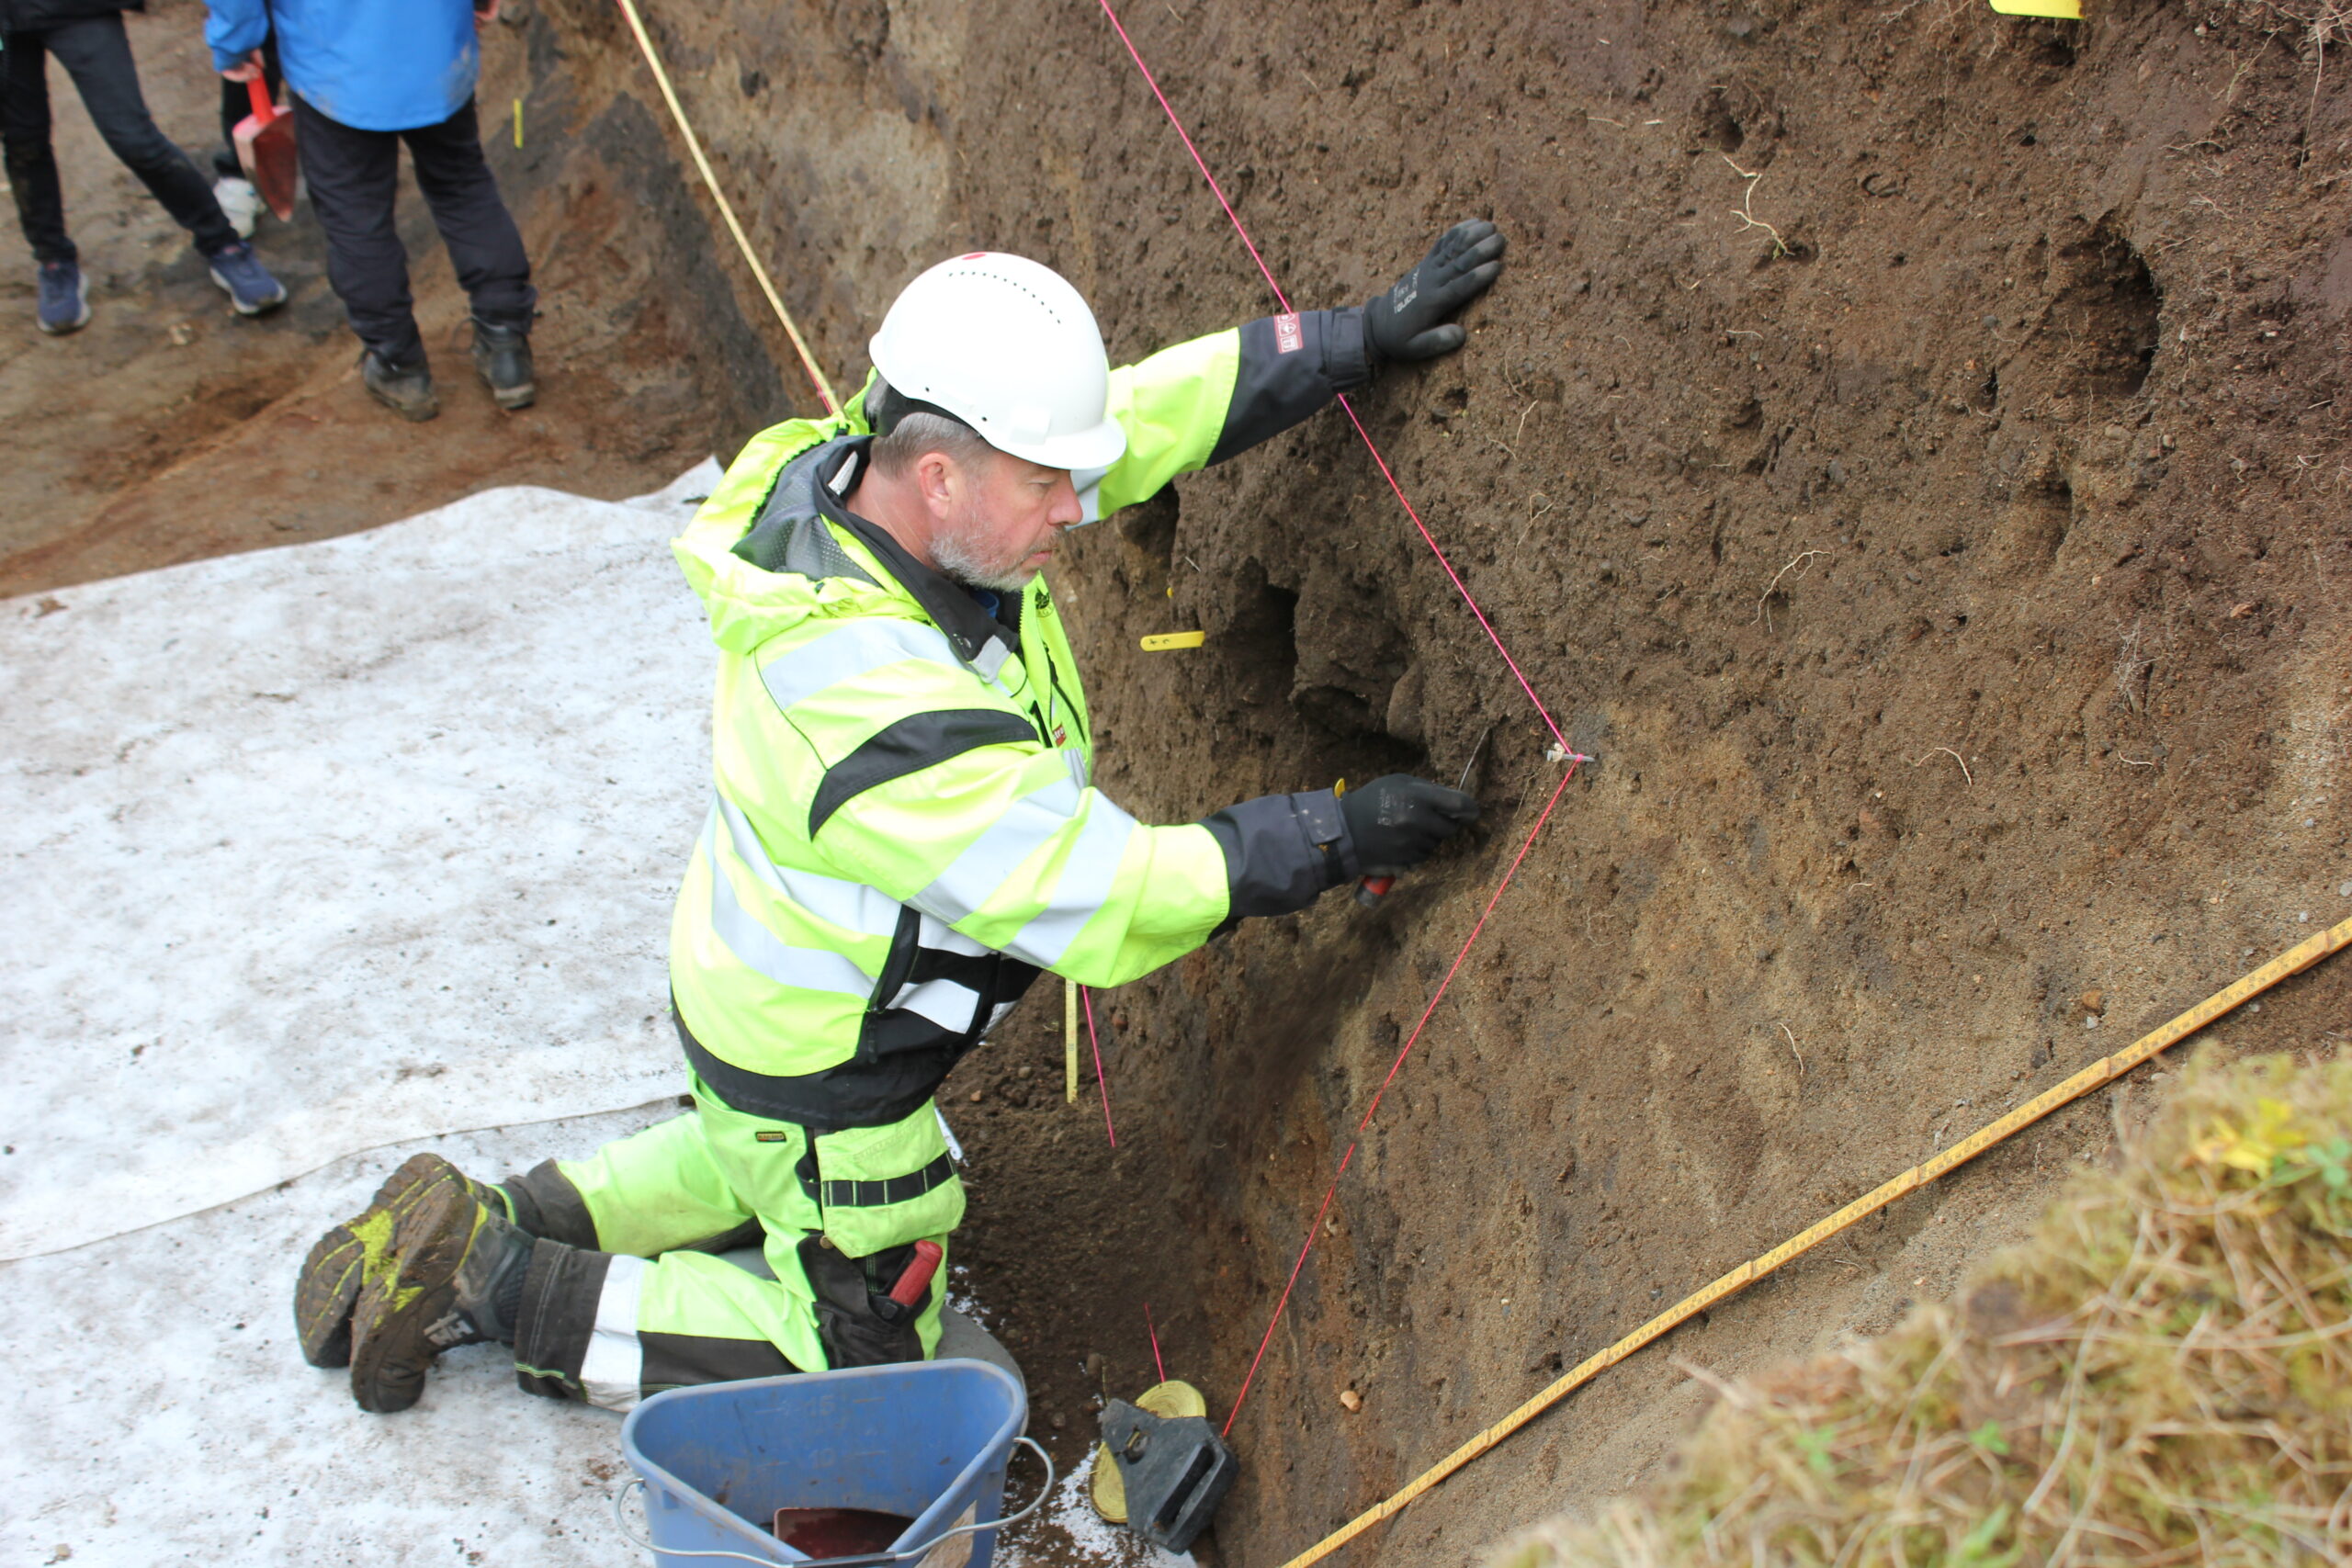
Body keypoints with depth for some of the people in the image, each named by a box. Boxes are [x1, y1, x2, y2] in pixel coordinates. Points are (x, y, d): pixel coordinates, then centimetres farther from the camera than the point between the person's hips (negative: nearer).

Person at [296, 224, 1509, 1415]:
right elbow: (1107, 903, -33)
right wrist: (1332, 838, -25)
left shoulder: (861, 468, -16)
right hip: (820, 1072, -9)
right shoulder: (882, 712, -41)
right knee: (864, 1355, 14)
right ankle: (498, 1285, 12)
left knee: (756, 1164, 37)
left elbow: (1152, 410, -7)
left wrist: (1362, 338, -10)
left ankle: (496, 1222, 28)